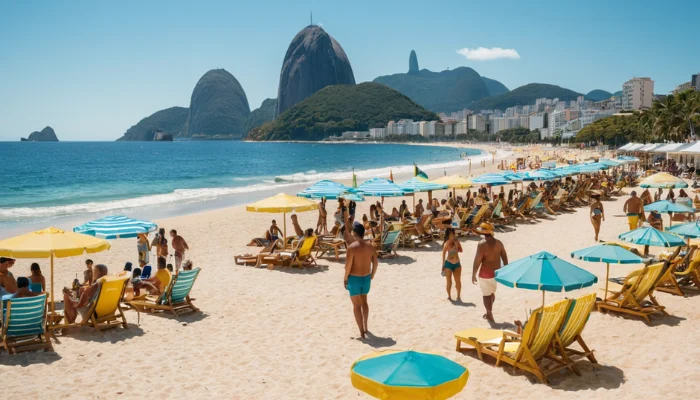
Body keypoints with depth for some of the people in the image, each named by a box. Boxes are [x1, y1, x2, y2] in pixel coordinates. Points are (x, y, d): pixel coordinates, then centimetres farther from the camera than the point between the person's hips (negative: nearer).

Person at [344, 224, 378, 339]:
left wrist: (345, 278, -5)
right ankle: (365, 327, 36)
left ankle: (362, 331, 7)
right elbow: (375, 263, 4)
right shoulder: (370, 247, -2)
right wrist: (372, 276, 17)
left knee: (356, 305, 6)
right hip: (366, 278, 5)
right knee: (364, 302, 25)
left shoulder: (352, 247, -18)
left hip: (354, 278, -5)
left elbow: (348, 265, -18)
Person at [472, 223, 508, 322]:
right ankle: (489, 312, 37)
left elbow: (477, 260, -18)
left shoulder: (482, 244, -19)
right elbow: (504, 257, 6)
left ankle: (490, 315, 15)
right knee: (492, 293, 23)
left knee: (486, 295, 8)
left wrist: (473, 274, -9)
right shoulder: (498, 242, 0)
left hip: (485, 274, -6)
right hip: (496, 272, 6)